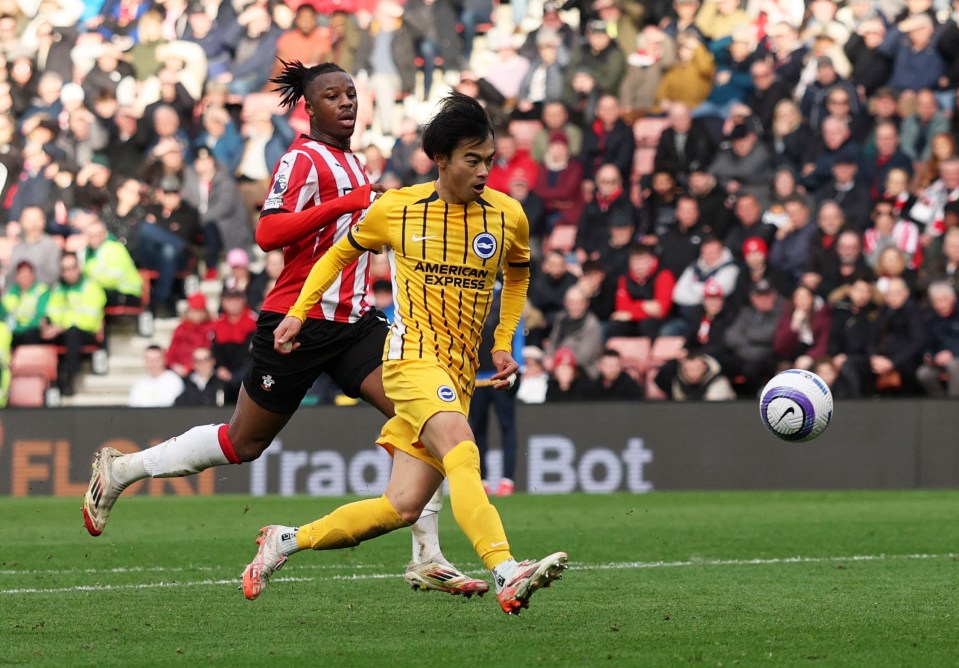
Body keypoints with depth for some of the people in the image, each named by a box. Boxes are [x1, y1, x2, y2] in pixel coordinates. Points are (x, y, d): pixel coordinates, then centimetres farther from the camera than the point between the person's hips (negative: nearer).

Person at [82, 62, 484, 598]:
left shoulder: (351, 162, 16)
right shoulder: (304, 159, -11)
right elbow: (268, 233, -26)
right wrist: (345, 203, -32)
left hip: (353, 320, 7)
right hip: (300, 320, -7)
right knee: (244, 443, 5)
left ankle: (427, 559, -12)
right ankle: (120, 469, 26)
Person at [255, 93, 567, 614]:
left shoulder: (508, 216, 6)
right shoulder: (395, 209, 1)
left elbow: (517, 274, 27)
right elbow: (342, 253, 20)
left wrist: (503, 344, 17)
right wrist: (298, 313, 12)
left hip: (459, 375, 4)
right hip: (413, 354, -4)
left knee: (402, 507, -2)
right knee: (462, 453, -32)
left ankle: (286, 541, 17)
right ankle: (507, 576, -47)